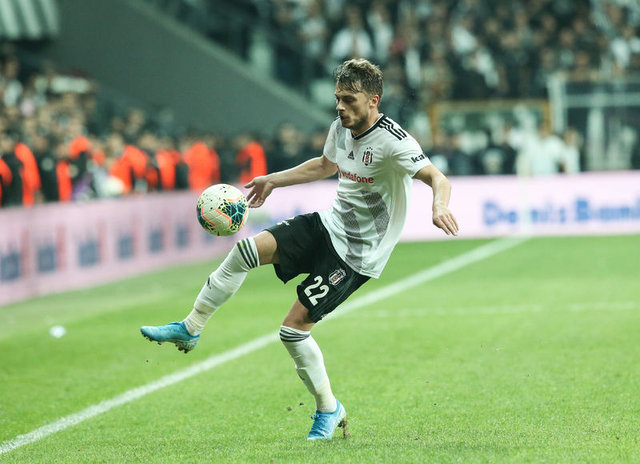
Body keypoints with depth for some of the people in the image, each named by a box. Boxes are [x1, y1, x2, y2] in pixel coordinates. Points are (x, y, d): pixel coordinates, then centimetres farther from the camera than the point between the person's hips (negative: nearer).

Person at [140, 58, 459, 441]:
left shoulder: (394, 142, -23)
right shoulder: (342, 128, 3)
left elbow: (437, 178, -31)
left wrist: (439, 206, -53)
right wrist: (273, 180, 29)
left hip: (358, 253, -7)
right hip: (330, 225, 7)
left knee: (294, 327, -11)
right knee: (247, 250, -8)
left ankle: (329, 409, 10)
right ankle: (190, 329, 5)